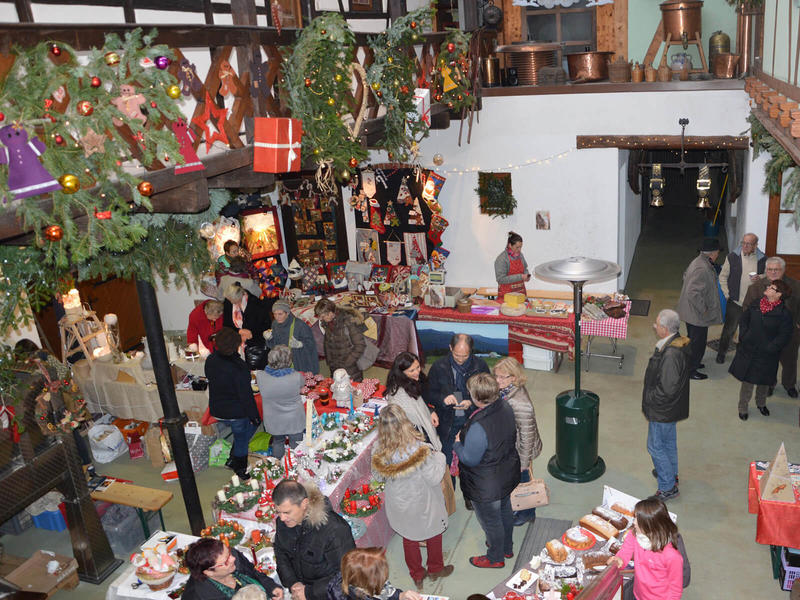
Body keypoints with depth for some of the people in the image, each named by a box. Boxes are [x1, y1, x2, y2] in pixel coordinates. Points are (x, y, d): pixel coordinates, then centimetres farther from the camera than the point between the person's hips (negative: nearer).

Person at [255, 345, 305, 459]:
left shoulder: (260, 377, -25)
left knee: (277, 443, 27)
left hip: (274, 421, 2)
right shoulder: (296, 377, -29)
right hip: (294, 420, -2)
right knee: (296, 445, 20)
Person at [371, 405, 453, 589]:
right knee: (433, 532, 26)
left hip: (398, 503, 3)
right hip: (422, 503, -3)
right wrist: (439, 457, -9)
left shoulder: (379, 451, -24)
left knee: (408, 537, 27)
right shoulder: (419, 450, -36)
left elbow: (378, 473, -4)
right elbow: (434, 478, -24)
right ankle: (435, 569, 49)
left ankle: (417, 575, 46)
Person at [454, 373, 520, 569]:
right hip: (508, 474, 8)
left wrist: (458, 443, -8)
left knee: (491, 522, 18)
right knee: (505, 511, 30)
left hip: (487, 487, -8)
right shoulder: (505, 407, -14)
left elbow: (469, 459, -27)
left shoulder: (478, 427, -40)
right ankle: (507, 547, 54)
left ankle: (495, 558, 42)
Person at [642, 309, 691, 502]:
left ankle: (668, 487, 17)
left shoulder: (671, 354, -34)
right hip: (671, 407, 10)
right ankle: (671, 473, 46)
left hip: (663, 410, -10)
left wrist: (650, 399, -16)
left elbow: (667, 389, -31)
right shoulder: (677, 342, -2)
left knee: (655, 446, 5)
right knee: (669, 441, 27)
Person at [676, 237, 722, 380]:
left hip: (691, 311, 10)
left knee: (692, 339, 25)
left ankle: (691, 363, 41)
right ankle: (690, 370, 16)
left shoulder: (699, 262, 4)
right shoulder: (702, 269, -29)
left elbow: (686, 276, 20)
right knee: (697, 341, 4)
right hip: (697, 314, -10)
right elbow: (693, 293, -33)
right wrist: (703, 309, -21)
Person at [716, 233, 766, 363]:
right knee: (729, 328, 6)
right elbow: (723, 276, 4)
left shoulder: (762, 259, -2)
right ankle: (721, 352, 22)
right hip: (735, 301, -1)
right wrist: (727, 294, -3)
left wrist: (760, 278, -13)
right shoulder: (732, 257, -4)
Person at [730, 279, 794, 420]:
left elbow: (784, 337, -12)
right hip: (748, 351, 2)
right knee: (747, 380, 10)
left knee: (764, 382, 17)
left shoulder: (784, 313, -15)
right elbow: (744, 320, 10)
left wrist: (768, 349, -16)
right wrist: (744, 337, -1)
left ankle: (761, 404, 43)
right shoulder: (755, 305, -2)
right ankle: (743, 407, 27)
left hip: (767, 356, -2)